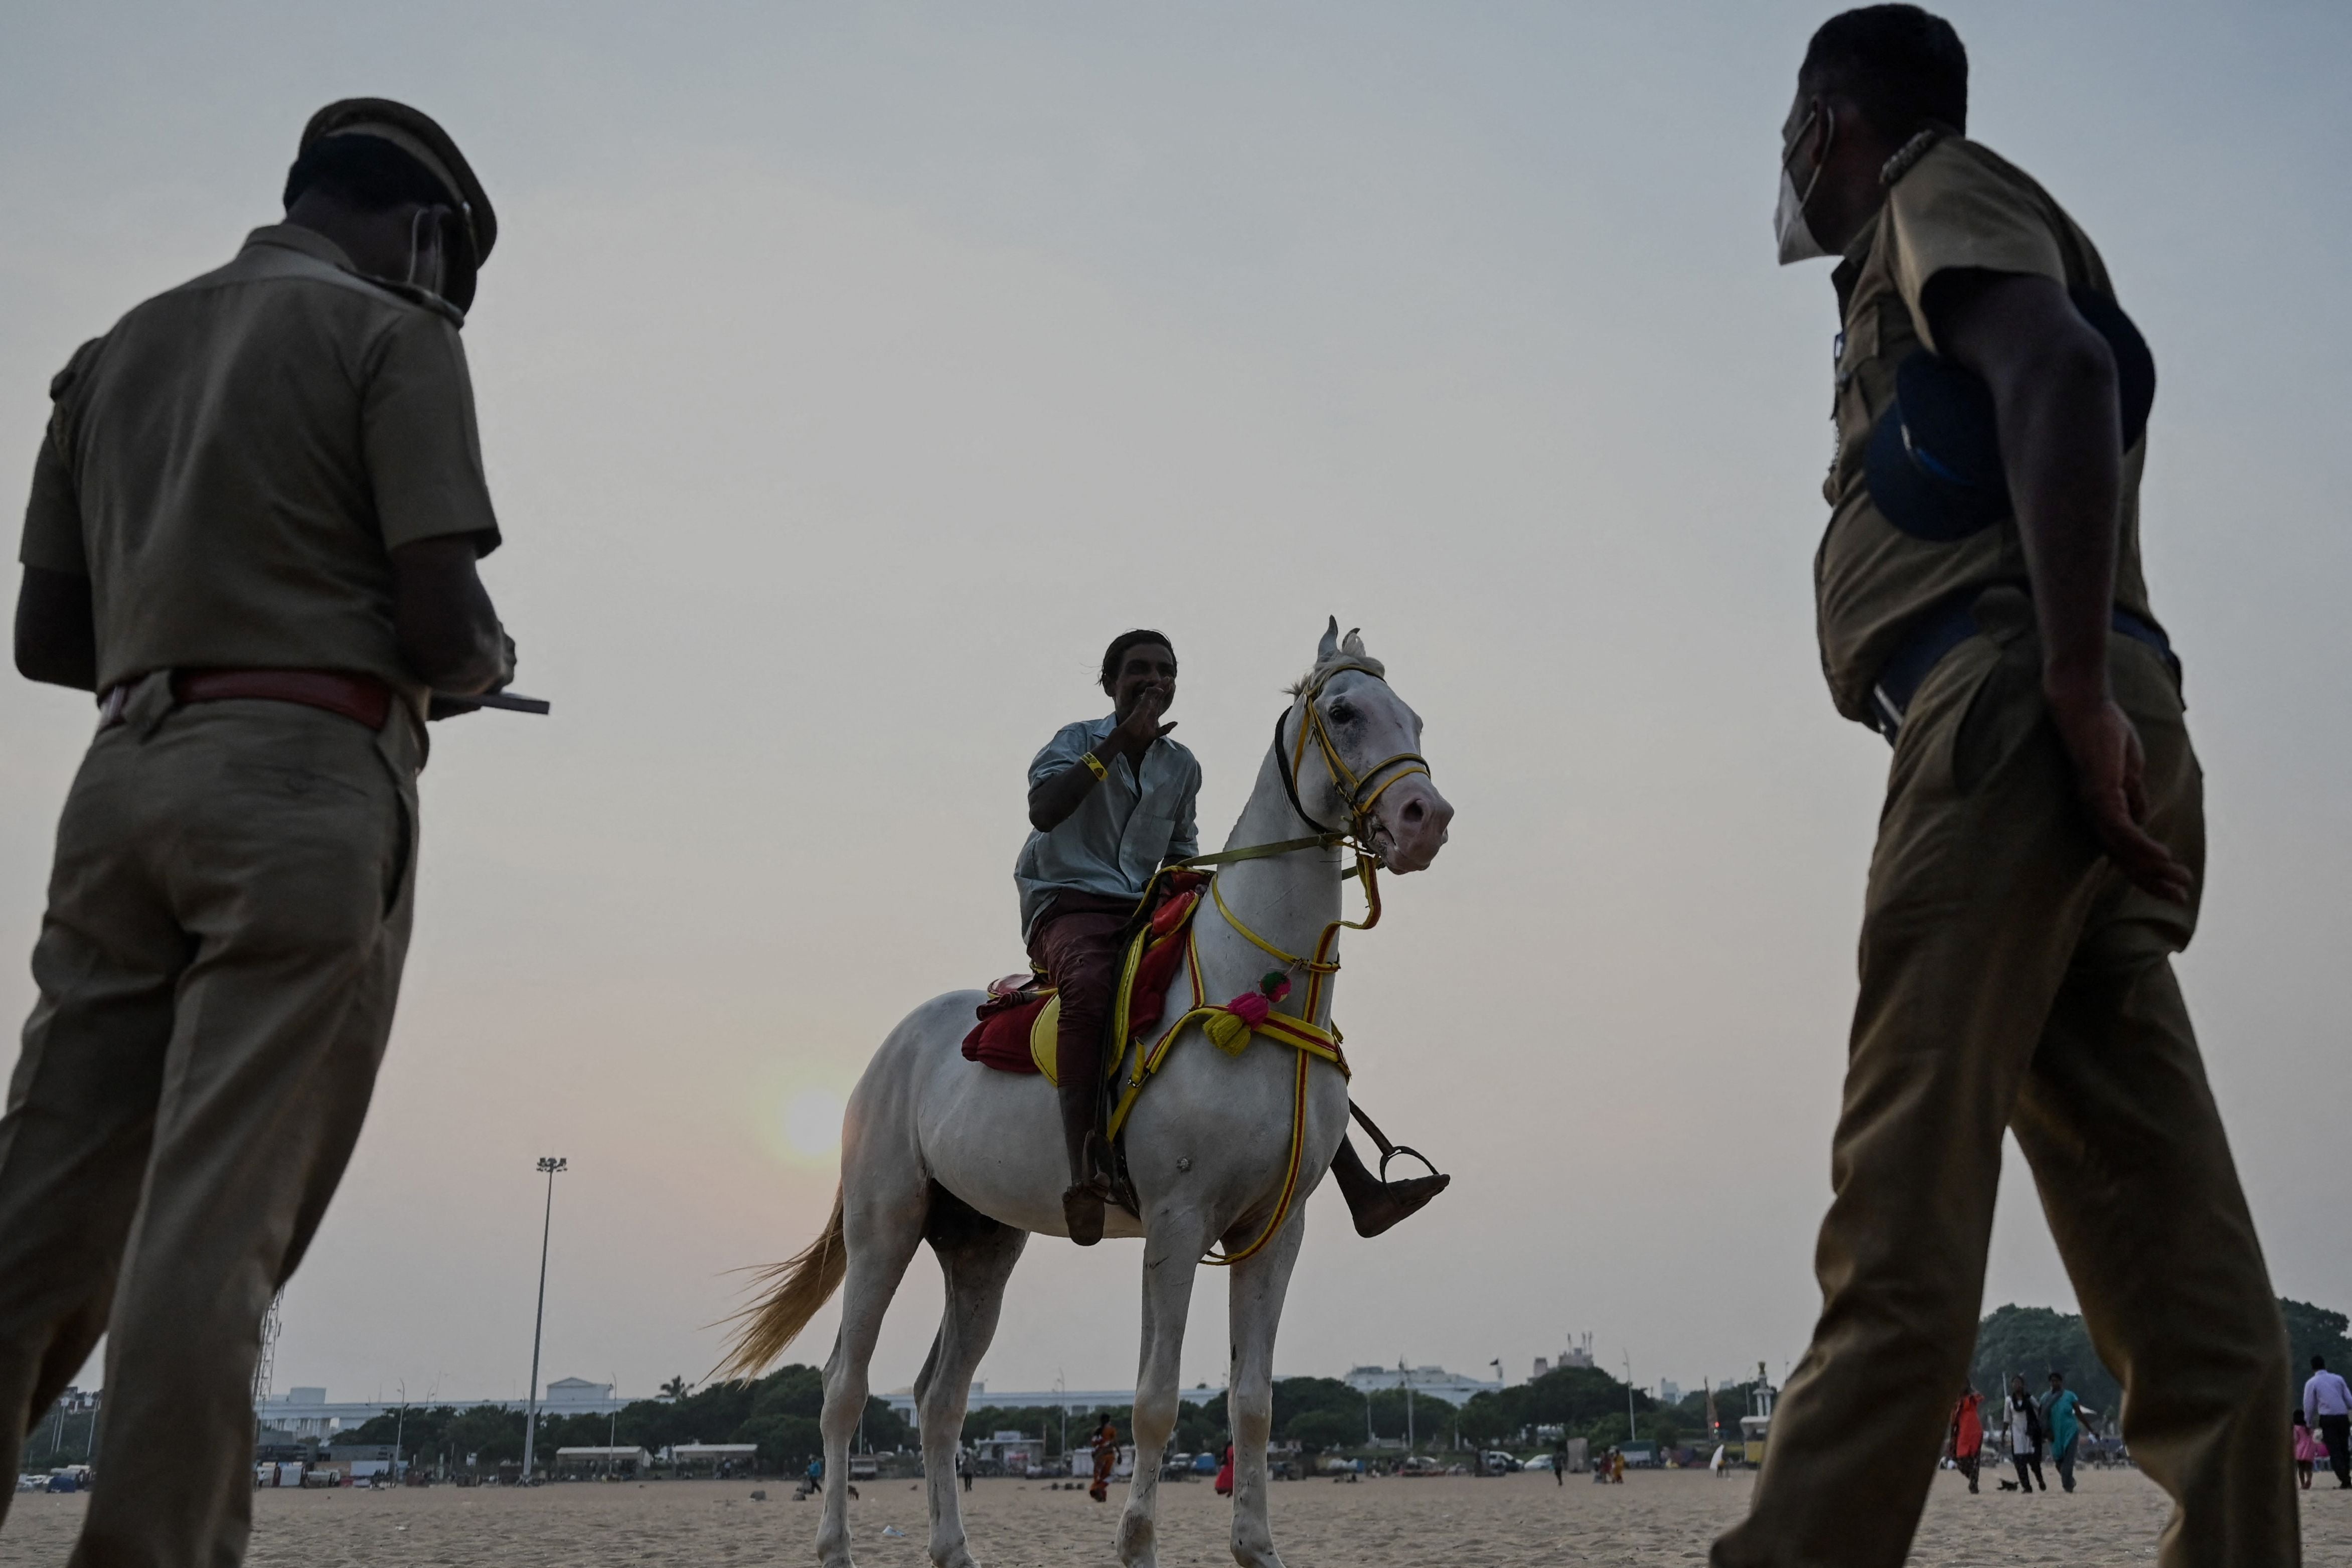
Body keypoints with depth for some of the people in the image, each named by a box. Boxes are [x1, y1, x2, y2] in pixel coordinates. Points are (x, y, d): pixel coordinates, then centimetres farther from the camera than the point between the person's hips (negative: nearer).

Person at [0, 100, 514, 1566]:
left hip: (126, 778, 6)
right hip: (306, 788, -6)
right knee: (217, 1226, -8)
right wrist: (485, 662, 13)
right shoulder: (391, 336, 1)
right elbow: (442, 621, -9)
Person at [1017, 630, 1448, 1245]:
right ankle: (1084, 1175, -48)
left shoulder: (1182, 766, 16)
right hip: (1069, 910, -5)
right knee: (1091, 986, -44)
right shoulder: (1077, 741, 1)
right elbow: (1044, 809, -19)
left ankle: (1360, 1189, -14)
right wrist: (1118, 741, -20)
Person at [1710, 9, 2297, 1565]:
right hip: (2046, 734, 10)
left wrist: (2074, 685, -24)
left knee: (1903, 1204, -16)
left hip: (2008, 708, -10)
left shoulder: (1942, 189, 7)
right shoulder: (1915, 281, 34)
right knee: (2166, 1233, 1)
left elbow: (2064, 367, -14)